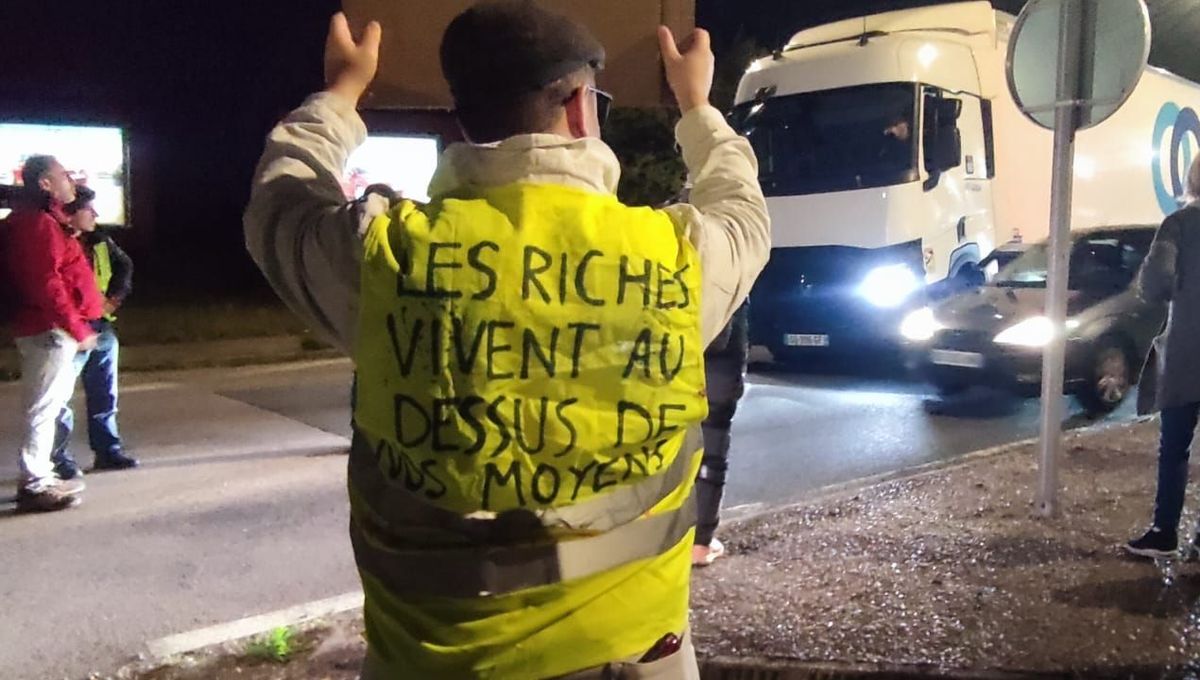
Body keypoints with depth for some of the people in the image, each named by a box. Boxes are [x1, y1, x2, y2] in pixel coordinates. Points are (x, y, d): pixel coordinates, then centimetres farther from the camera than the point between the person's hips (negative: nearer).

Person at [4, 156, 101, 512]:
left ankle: (41, 476, 25)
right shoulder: (38, 224, -16)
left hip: (46, 327, 11)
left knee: (49, 404, 16)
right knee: (44, 407, -7)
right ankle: (34, 485, -2)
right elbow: (47, 285, -23)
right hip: (50, 330, -11)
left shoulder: (41, 220, 18)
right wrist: (77, 328, -22)